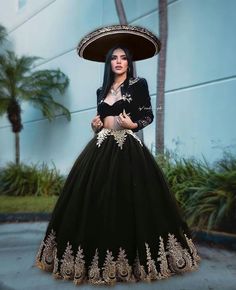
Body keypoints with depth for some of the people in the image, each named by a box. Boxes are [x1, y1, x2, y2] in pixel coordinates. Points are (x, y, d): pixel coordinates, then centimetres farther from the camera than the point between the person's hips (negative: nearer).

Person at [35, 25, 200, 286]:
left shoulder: (139, 84, 4)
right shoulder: (102, 91, 17)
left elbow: (149, 116, 1)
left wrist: (132, 124, -17)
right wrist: (95, 126, -1)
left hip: (128, 149, -4)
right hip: (101, 149, 5)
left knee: (129, 202, -5)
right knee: (96, 202, 2)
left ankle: (132, 258, 12)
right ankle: (98, 259, 17)